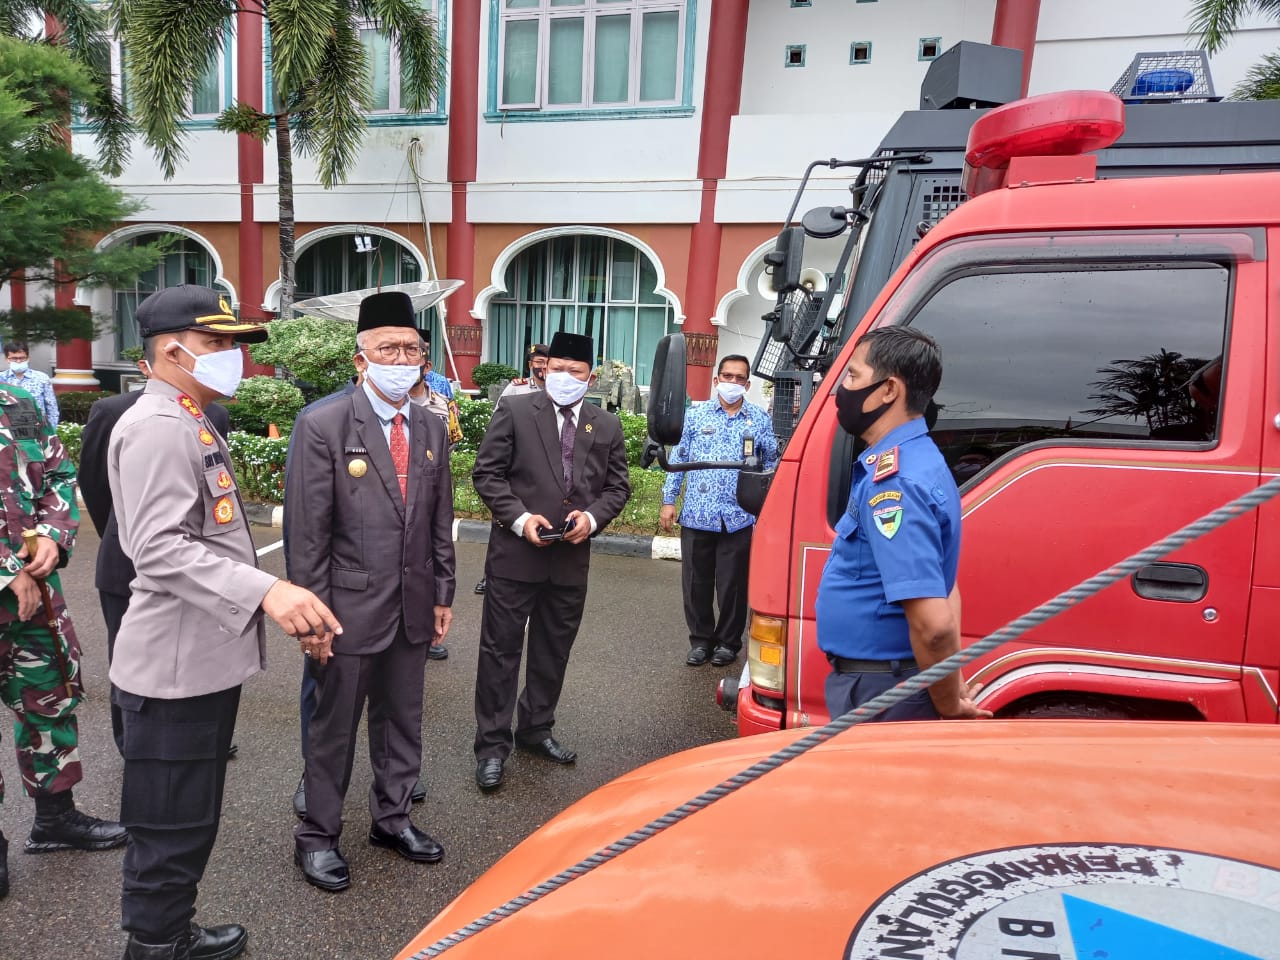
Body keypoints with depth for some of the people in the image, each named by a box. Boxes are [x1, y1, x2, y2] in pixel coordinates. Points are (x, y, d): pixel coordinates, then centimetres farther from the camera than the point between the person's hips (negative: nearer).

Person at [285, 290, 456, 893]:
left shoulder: (431, 429, 6)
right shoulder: (322, 426, -11)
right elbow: (305, 531, -11)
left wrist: (443, 595, 9)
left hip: (413, 607, 5)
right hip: (350, 607, -5)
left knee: (402, 719, 18)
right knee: (334, 725, 11)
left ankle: (391, 817, 38)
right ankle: (318, 836, 30)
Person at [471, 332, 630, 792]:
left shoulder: (607, 426, 7)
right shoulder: (514, 411, -3)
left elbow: (617, 485, 10)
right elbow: (487, 472, -4)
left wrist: (593, 517, -9)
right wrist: (519, 517, -15)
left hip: (572, 559, 4)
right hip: (515, 552, -3)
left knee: (554, 650, 16)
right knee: (501, 649, 4)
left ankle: (536, 728, 35)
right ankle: (492, 744, 16)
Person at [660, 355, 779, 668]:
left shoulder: (760, 419, 6)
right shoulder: (696, 415, 6)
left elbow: (771, 463, 10)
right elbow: (678, 459, 8)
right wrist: (669, 501, 3)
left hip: (739, 518, -1)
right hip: (697, 515, 1)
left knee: (733, 584, 6)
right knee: (696, 582, 8)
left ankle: (728, 642, 23)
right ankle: (700, 640, 24)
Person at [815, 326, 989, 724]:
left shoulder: (893, 480, -25)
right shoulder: (917, 459, 8)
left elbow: (933, 622, -31)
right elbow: (944, 587, 14)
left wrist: (948, 705, -15)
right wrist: (953, 689, 13)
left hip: (876, 694, -9)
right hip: (880, 679, 9)